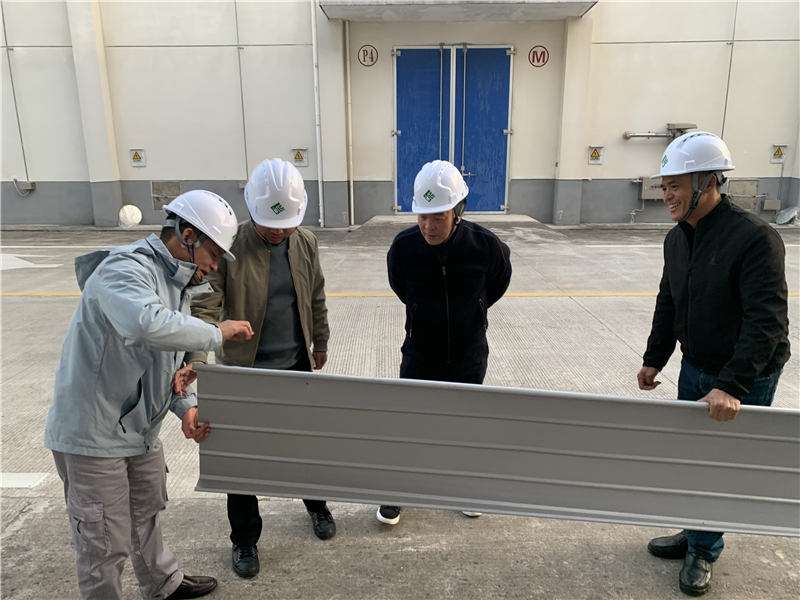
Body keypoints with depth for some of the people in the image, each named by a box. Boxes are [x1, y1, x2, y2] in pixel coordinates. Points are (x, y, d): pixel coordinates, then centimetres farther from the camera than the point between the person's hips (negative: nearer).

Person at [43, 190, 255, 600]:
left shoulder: (177, 283, 8)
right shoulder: (125, 268, -23)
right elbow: (147, 325, -46)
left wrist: (185, 405, -6)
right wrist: (217, 334, -32)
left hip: (140, 428, 10)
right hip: (93, 433, -10)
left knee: (145, 514, 28)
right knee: (105, 543, 5)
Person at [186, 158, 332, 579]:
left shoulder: (305, 243, -3)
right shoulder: (228, 248, -16)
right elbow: (205, 306, -20)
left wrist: (320, 343, 17)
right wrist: (196, 359, -34)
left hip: (297, 366, 4)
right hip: (245, 370, -3)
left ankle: (316, 505, 47)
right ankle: (244, 539, 33)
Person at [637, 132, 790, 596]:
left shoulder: (755, 238, -23)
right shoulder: (677, 239, 1)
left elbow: (767, 322, -27)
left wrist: (731, 386, -32)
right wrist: (655, 359, 11)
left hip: (745, 378, -6)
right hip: (695, 368, 7)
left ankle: (703, 550, 28)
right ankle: (697, 534, 38)